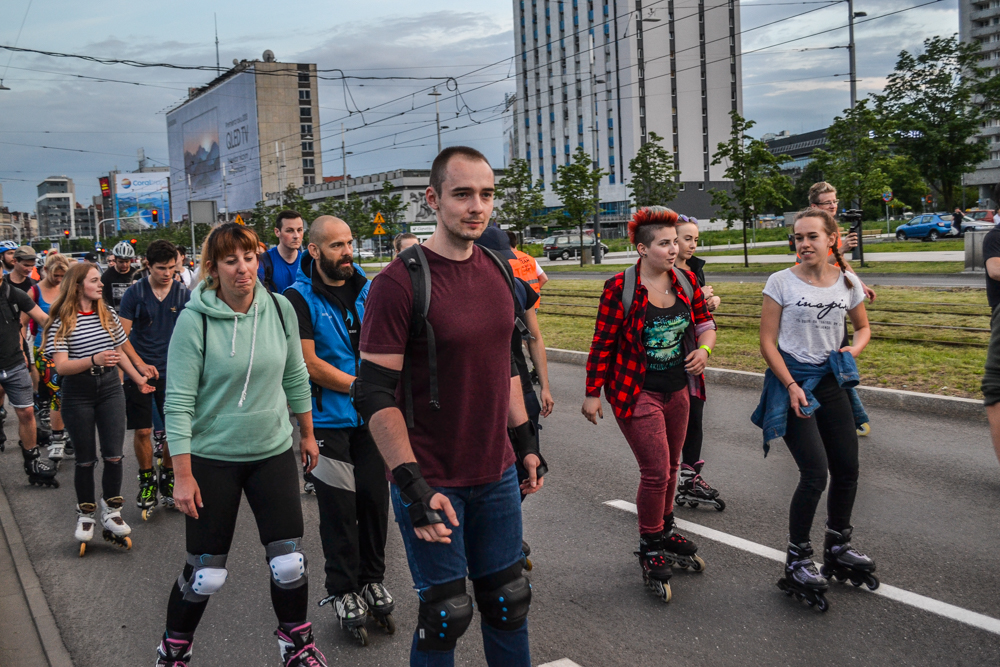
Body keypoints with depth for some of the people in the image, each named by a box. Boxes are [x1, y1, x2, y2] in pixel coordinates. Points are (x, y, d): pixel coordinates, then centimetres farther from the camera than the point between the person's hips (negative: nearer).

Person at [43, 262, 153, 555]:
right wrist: (94, 360, -30)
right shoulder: (61, 321, -7)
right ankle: (85, 516, 22)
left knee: (113, 455, -1)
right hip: (77, 394, -3)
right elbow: (61, 366, -15)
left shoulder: (108, 314, 6)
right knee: (86, 459, 6)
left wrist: (139, 380, 24)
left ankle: (111, 512, 16)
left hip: (110, 388, 3)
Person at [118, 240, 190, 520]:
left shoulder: (183, 294, 0)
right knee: (142, 431, 0)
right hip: (140, 371, -1)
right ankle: (147, 480, 19)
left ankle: (168, 477, 24)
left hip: (173, 372, 1)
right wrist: (140, 364, -15)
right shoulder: (134, 293, -3)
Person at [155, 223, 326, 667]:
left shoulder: (280, 309, -3)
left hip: (274, 451, 3)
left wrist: (307, 434, 15)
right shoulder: (194, 319, -14)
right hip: (213, 458, -3)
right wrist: (182, 475, -14)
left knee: (289, 562, 3)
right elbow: (178, 401, -13)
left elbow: (295, 377, 10)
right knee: (205, 573, 4)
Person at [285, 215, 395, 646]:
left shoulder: (366, 290, 7)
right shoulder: (299, 298, -10)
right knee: (339, 507, 3)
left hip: (370, 417, 5)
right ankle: (344, 591, 19)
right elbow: (309, 364, -15)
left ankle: (372, 580, 28)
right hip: (328, 421, -4)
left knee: (375, 498, 10)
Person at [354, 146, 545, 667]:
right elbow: (374, 395, -17)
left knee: (507, 602, 16)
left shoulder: (497, 271, 6)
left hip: (497, 475, 6)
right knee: (446, 614, 6)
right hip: (432, 481, -6)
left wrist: (526, 442, 16)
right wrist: (412, 485, -22)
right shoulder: (400, 282, -16)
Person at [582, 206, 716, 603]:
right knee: (656, 471, -7)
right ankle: (651, 550, 13)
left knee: (670, 466, 18)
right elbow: (602, 343, -11)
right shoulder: (620, 288, -16)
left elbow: (704, 322, 13)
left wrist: (704, 348, -9)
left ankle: (664, 530, 39)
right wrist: (593, 393, -8)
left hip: (677, 390, 6)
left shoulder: (686, 281, 1)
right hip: (637, 393, -6)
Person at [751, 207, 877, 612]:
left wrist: (855, 348, -1)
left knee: (847, 469, 8)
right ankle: (797, 563, 3)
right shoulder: (782, 282, -7)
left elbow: (863, 326, 21)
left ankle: (838, 549, 31)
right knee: (815, 474, -12)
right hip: (791, 380, -5)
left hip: (831, 381, 5)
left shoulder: (847, 283, 5)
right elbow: (767, 342, -6)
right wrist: (791, 386, -15)